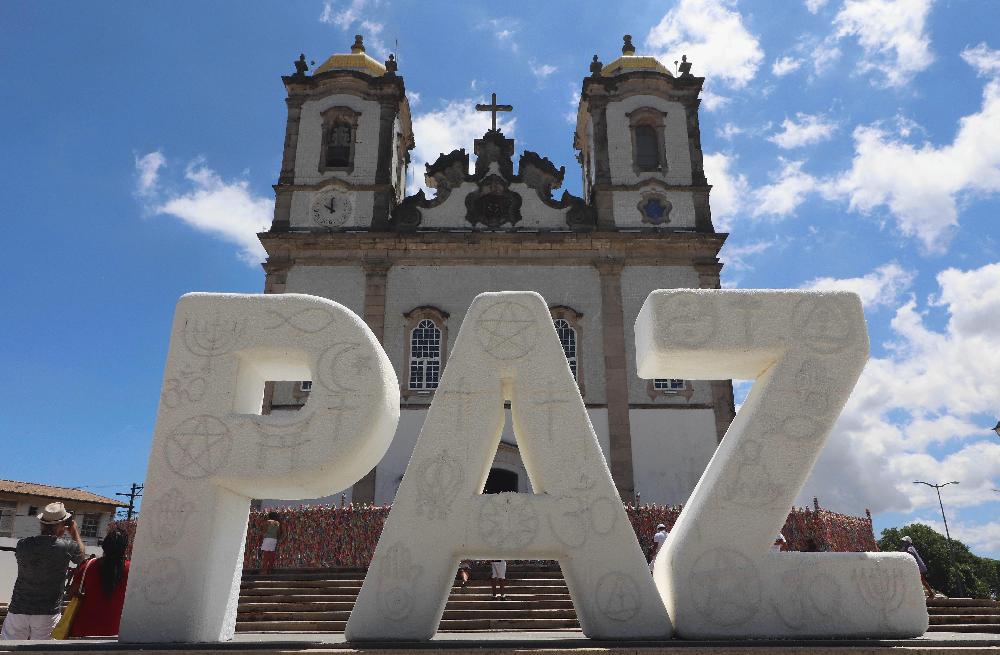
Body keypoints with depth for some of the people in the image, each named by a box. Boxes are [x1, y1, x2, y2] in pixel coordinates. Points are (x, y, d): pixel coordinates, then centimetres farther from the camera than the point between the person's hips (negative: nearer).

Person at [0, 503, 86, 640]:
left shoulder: (22, 544, -5)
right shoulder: (67, 547, -12)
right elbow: (81, 555, 10)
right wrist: (74, 532, 20)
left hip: (18, 610, 3)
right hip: (47, 613, -2)